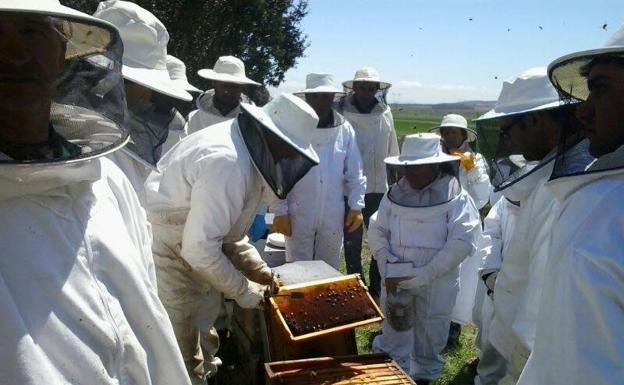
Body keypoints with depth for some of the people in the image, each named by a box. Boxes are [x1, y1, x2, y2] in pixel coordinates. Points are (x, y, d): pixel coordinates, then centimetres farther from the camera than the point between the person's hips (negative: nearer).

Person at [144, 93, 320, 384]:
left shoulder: (244, 149, 4)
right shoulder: (228, 163, -28)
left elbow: (223, 225, 13)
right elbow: (200, 246, -28)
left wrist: (255, 267, 6)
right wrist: (241, 289, -14)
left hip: (185, 250, 9)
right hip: (163, 254, -9)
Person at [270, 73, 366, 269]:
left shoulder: (345, 129, 0)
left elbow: (354, 173, 7)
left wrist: (356, 205, 3)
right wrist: (280, 211, -9)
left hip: (333, 215, 3)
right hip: (299, 214, -3)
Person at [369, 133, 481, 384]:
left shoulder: (455, 198, -11)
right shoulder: (395, 194, 1)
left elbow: (463, 241, -18)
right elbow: (376, 232, 3)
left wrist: (423, 275, -20)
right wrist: (388, 270, -10)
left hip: (435, 286, -3)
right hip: (395, 282, 3)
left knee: (429, 339, 14)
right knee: (393, 337, 15)